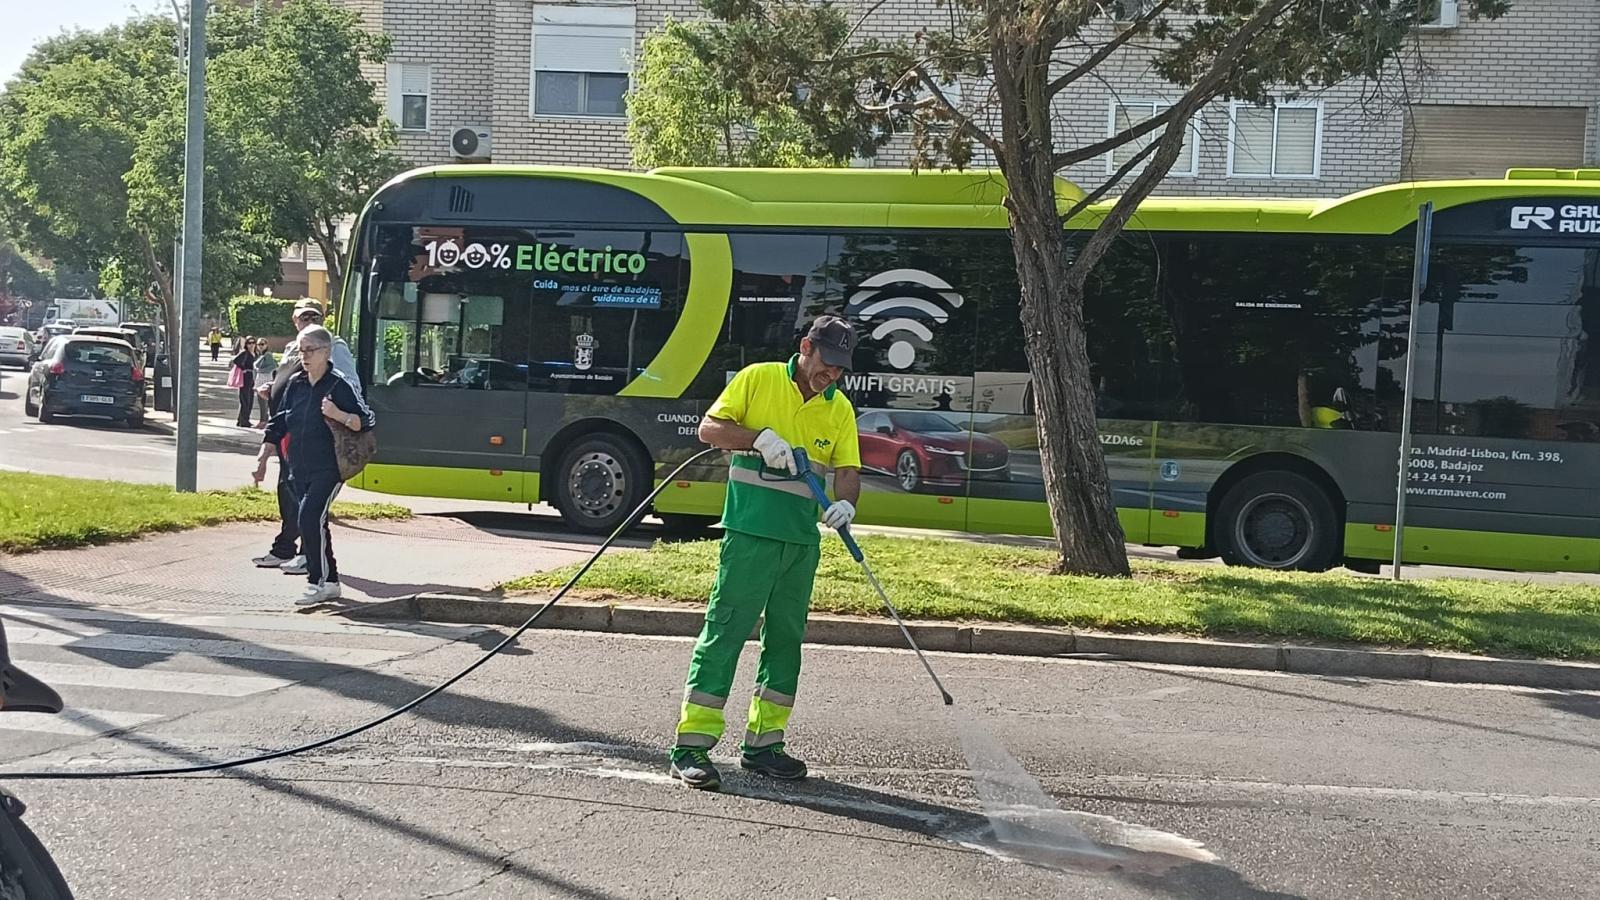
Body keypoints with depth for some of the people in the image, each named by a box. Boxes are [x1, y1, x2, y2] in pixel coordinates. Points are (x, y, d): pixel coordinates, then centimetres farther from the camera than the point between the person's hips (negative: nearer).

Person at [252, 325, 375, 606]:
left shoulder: (339, 386, -7)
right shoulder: (295, 384, 9)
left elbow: (367, 421, -10)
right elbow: (277, 424, 15)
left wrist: (338, 415, -25)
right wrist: (262, 458, 10)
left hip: (327, 469, -6)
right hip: (298, 471, 6)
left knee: (310, 518, -19)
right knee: (313, 524, 10)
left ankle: (320, 582, -11)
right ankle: (330, 581, 21)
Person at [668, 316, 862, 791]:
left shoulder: (840, 408, 11)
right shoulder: (758, 378, -1)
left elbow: (848, 470, 5)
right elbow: (709, 428, -2)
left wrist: (845, 502, -17)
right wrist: (759, 437, -17)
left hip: (803, 541, 6)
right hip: (749, 533, -5)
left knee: (786, 639, 10)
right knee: (724, 632, -7)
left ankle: (763, 743, 22)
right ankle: (691, 746, -3)